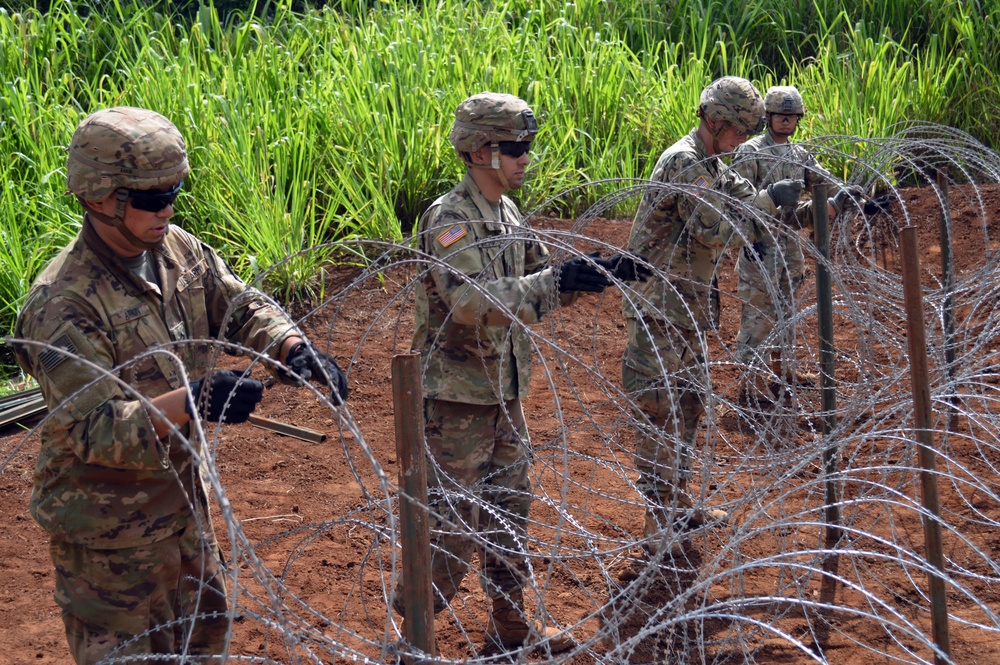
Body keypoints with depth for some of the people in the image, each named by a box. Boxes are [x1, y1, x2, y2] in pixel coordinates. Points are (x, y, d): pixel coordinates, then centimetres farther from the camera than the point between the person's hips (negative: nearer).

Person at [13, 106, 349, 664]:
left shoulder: (177, 250, -4)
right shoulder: (63, 303, -27)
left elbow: (239, 307, 3)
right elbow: (93, 429, -30)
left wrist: (293, 346, -19)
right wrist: (192, 401, -43)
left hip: (183, 496, 8)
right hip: (108, 528, -8)